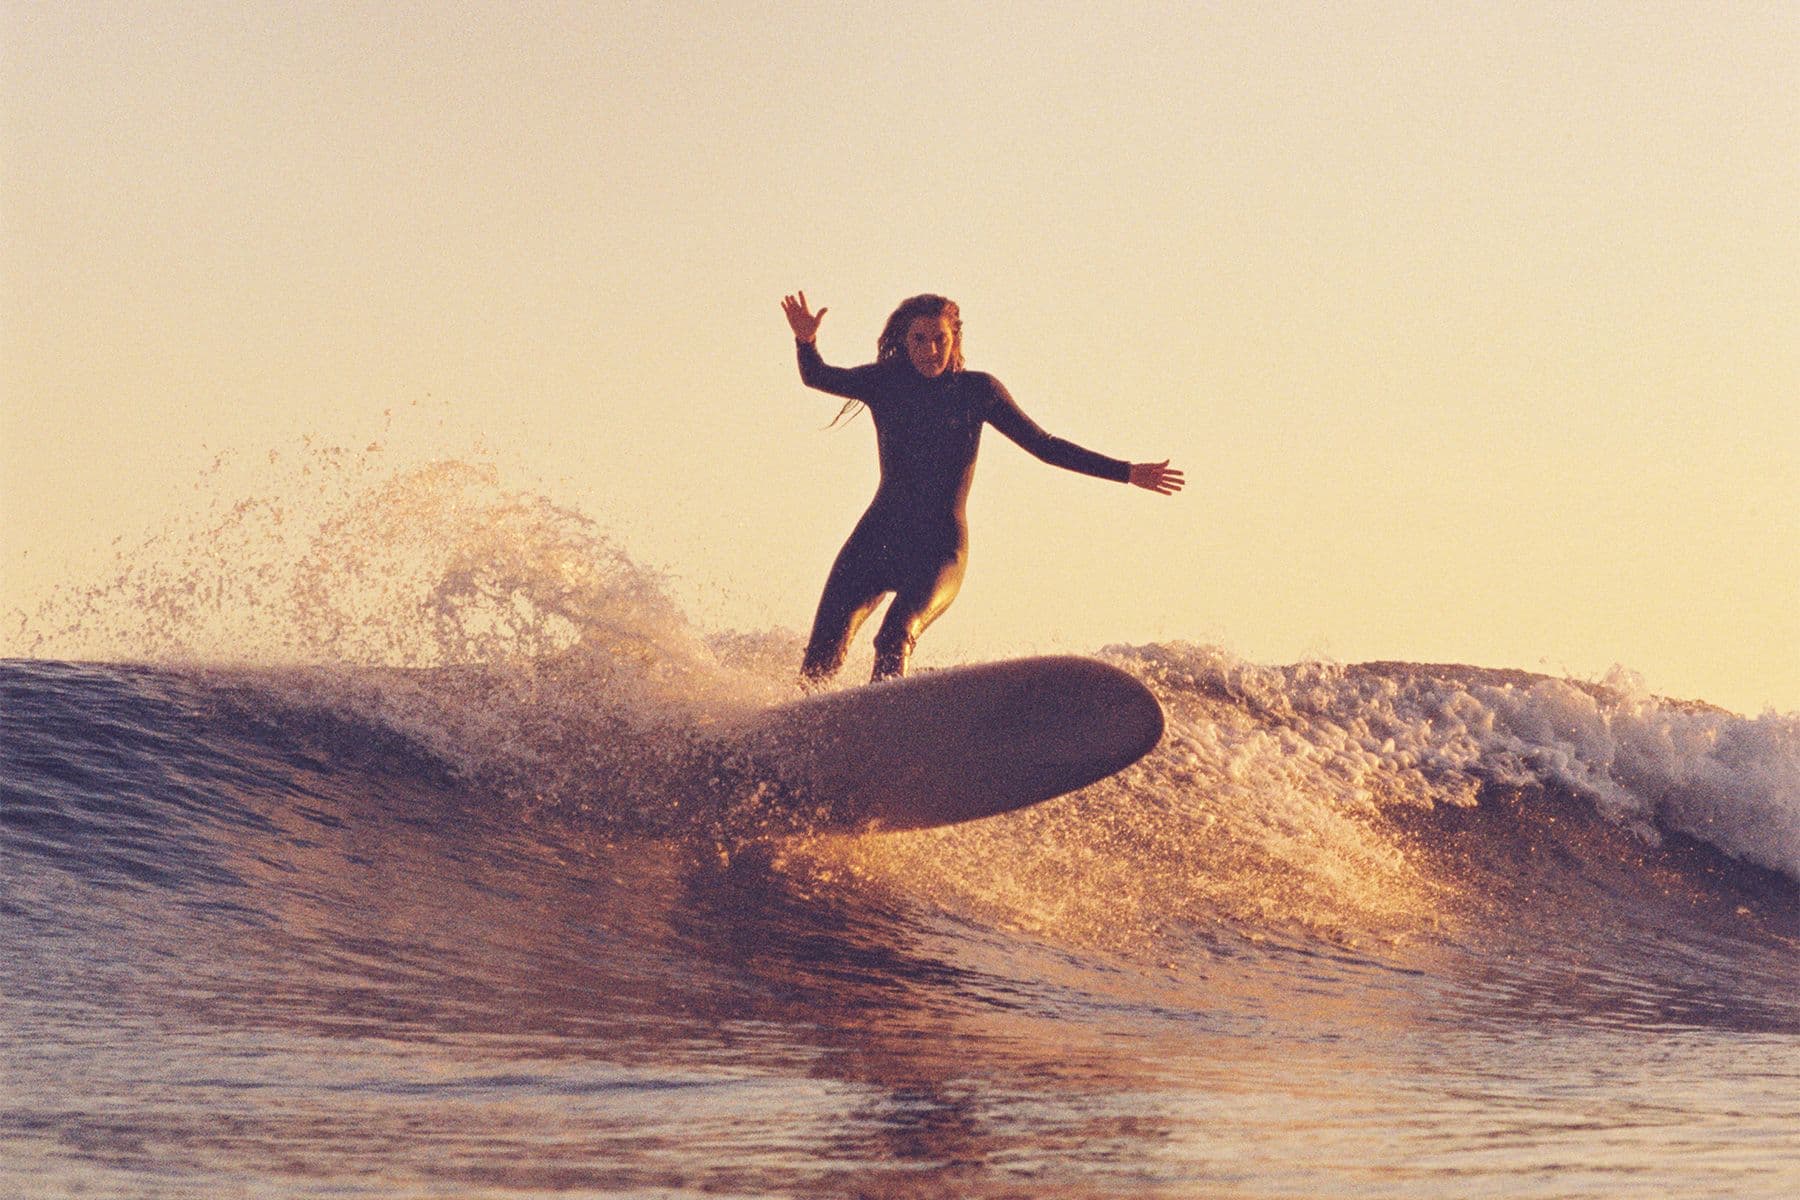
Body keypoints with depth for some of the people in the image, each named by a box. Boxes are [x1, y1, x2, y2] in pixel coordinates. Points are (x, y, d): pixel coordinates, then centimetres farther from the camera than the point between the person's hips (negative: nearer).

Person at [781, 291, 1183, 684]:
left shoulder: (977, 390, 3)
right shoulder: (886, 383, 5)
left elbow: (1045, 447, 9)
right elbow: (818, 377, -6)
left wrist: (1127, 473, 7)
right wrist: (806, 342, -29)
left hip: (940, 550, -2)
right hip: (877, 538, 2)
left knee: (896, 637, -29)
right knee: (823, 653, -11)